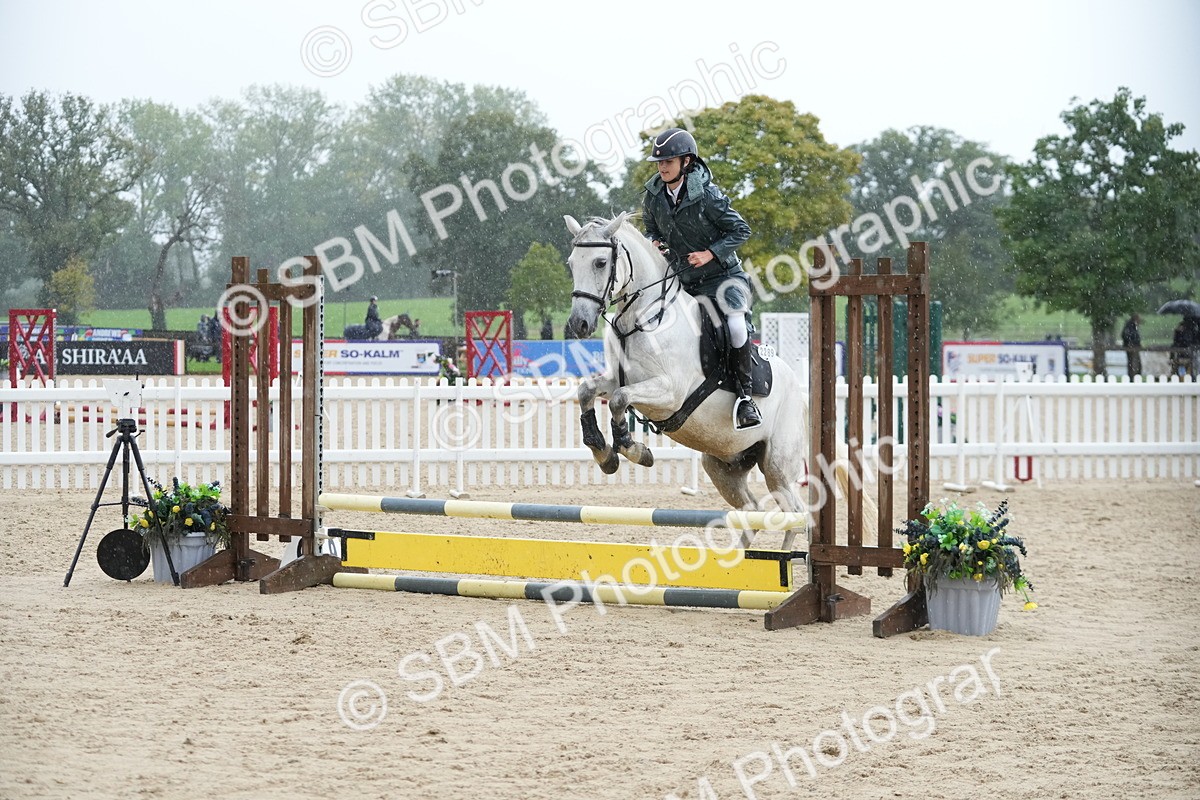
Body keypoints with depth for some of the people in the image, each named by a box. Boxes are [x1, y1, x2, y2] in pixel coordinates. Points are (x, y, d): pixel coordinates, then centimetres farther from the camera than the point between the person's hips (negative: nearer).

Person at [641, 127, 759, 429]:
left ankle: (743, 396, -14)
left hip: (722, 274, -5)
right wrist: (653, 243, -6)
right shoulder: (653, 197, -2)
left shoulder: (707, 194, -17)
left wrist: (711, 253, -21)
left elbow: (741, 230, -10)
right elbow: (651, 229, 17)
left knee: (737, 326, -27)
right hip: (683, 280, 5)